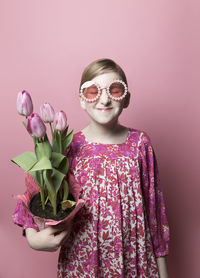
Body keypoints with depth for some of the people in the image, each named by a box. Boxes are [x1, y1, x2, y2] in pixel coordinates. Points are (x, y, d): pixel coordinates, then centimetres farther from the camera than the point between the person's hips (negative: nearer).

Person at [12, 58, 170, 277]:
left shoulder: (140, 143, -8)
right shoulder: (69, 147, -11)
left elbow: (154, 204, -2)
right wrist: (32, 236, -19)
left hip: (135, 258, 1)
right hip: (82, 260, 0)